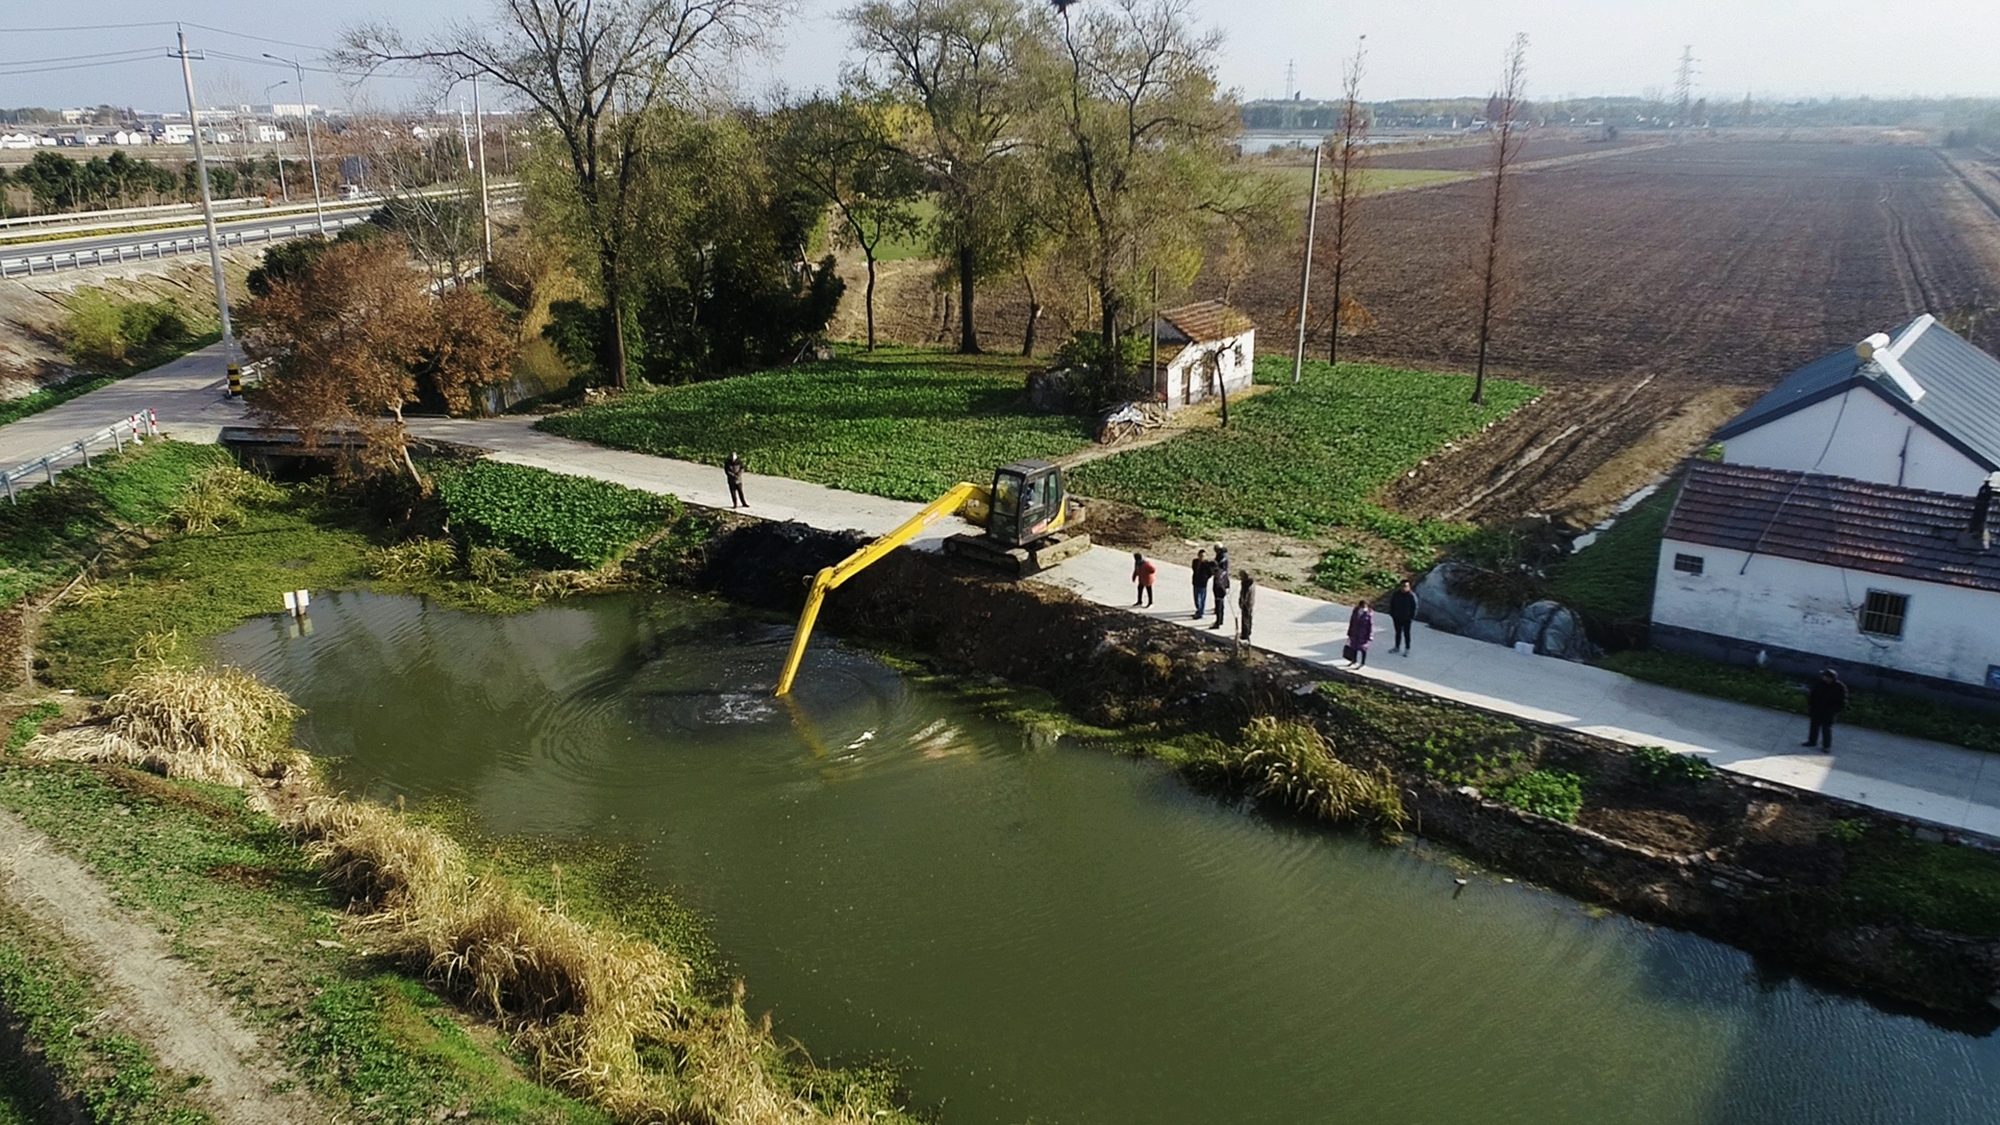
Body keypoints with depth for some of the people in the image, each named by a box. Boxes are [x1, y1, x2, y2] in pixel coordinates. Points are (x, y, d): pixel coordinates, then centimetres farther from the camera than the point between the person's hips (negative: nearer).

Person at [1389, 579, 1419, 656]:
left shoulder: (1412, 596, -16)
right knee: (1398, 632, 17)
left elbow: (1415, 607, -10)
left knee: (1406, 634, 5)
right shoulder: (1396, 594, -6)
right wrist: (1392, 614, 3)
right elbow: (1392, 604, 5)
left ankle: (1407, 649, 16)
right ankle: (1397, 647, 31)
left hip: (1406, 619, -4)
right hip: (1397, 618, 4)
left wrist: (1412, 617, -12)